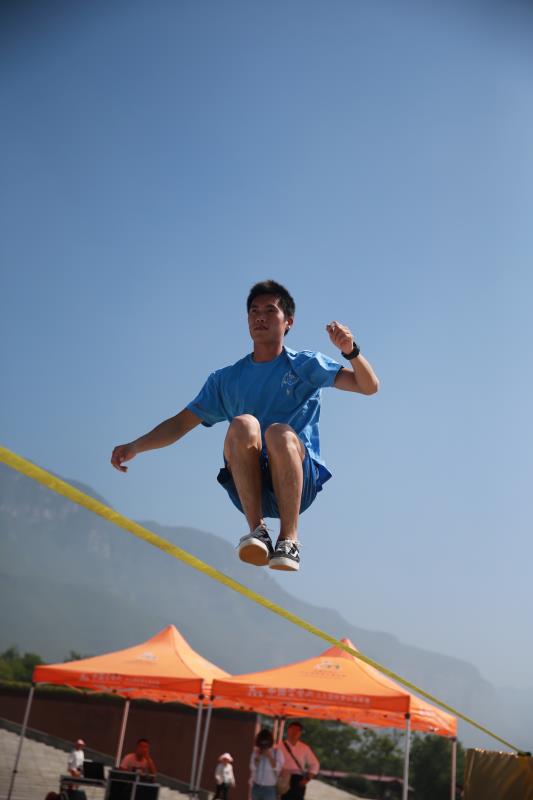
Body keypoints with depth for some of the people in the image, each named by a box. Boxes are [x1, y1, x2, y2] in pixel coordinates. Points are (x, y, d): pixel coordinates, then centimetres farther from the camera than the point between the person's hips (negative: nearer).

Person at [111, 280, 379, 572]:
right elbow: (182, 422, 14)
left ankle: (289, 541, -25)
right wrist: (135, 446, -1)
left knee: (280, 432, -34)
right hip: (248, 486, 1)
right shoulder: (226, 379, 18)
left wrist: (350, 351, -17)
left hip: (299, 483, -1)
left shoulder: (305, 365, 11)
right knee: (243, 423, -29)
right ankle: (257, 530, -25)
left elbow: (369, 386, 3)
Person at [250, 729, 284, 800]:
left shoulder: (277, 752, -5)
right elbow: (252, 767, -3)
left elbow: (277, 768, -13)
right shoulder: (256, 751, 3)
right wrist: (258, 757, -15)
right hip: (256, 787, 4)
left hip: (269, 789, -3)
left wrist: (269, 756, -18)